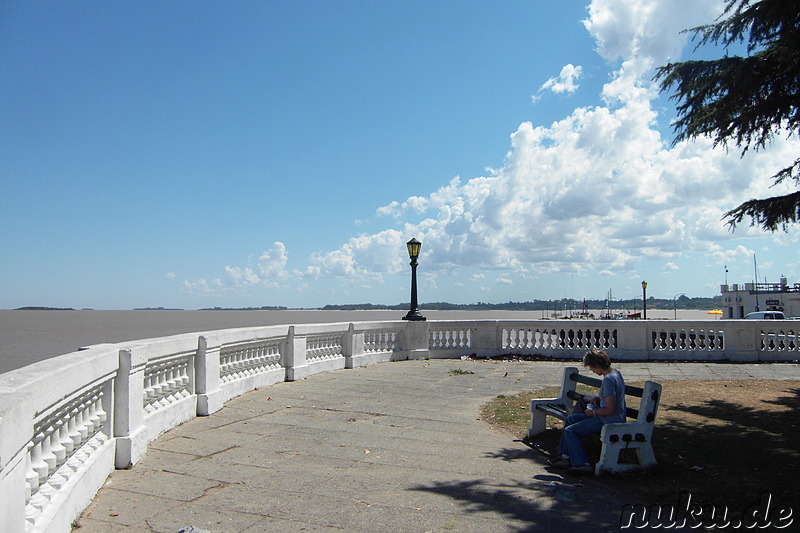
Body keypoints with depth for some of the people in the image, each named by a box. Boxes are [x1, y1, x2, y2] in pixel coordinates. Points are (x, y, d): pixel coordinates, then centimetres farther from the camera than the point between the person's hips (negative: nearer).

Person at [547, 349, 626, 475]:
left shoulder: (608, 379, -25)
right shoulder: (615, 372, 7)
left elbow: (610, 410, -27)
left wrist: (593, 412, -11)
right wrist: (597, 401, 12)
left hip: (610, 420, -11)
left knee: (570, 431, -11)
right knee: (570, 419, 16)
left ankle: (582, 464, -6)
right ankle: (565, 456, 18)